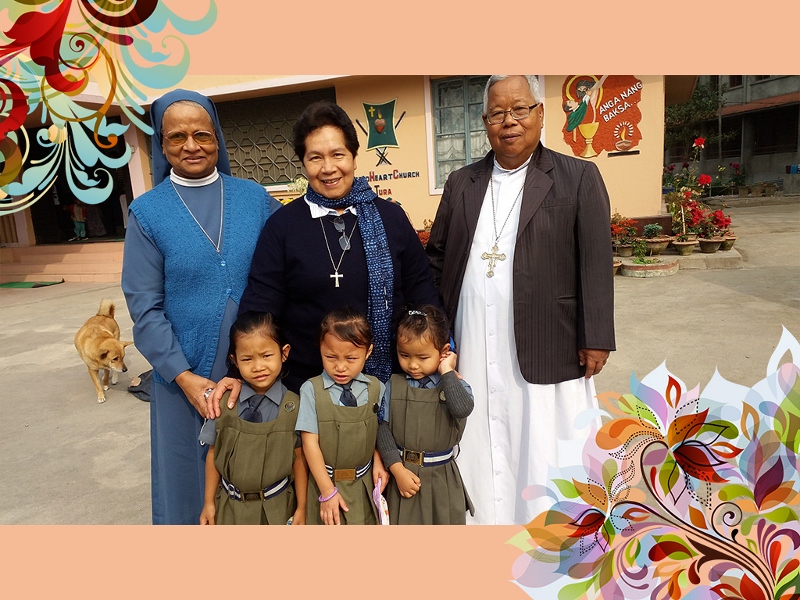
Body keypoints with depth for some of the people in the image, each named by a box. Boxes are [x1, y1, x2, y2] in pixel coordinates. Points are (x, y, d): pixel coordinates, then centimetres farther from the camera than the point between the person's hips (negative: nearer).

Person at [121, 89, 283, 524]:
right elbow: (144, 306, -5)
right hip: (186, 374, -1)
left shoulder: (254, 198, 2)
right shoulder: (147, 212, -2)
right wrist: (184, 377, -11)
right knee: (190, 475, 16)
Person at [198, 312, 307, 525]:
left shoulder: (294, 407, -16)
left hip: (277, 507, -1)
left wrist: (301, 507, -3)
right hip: (231, 506, 1)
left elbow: (299, 458, -9)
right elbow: (213, 453, -3)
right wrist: (209, 503, 2)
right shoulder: (224, 402, -12)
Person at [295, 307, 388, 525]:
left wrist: (378, 462, -7)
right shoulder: (311, 390, -16)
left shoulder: (375, 388, -7)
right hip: (324, 483, -2)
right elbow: (310, 442, -14)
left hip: (364, 484, 3)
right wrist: (328, 491, -14)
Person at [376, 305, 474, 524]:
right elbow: (383, 428, -7)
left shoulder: (454, 385, -8)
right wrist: (398, 469, -14)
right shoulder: (394, 386, -4)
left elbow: (462, 408, -30)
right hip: (403, 473, 1)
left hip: (442, 478, -1)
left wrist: (447, 372, -22)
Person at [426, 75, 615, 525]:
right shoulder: (462, 183, 11)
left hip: (545, 348, -3)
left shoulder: (578, 177, 2)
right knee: (480, 450, 13)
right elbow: (437, 259, 12)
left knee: (543, 450, 8)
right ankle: (485, 516, 32)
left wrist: (596, 339, -7)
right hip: (473, 348, 3)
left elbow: (596, 264, -3)